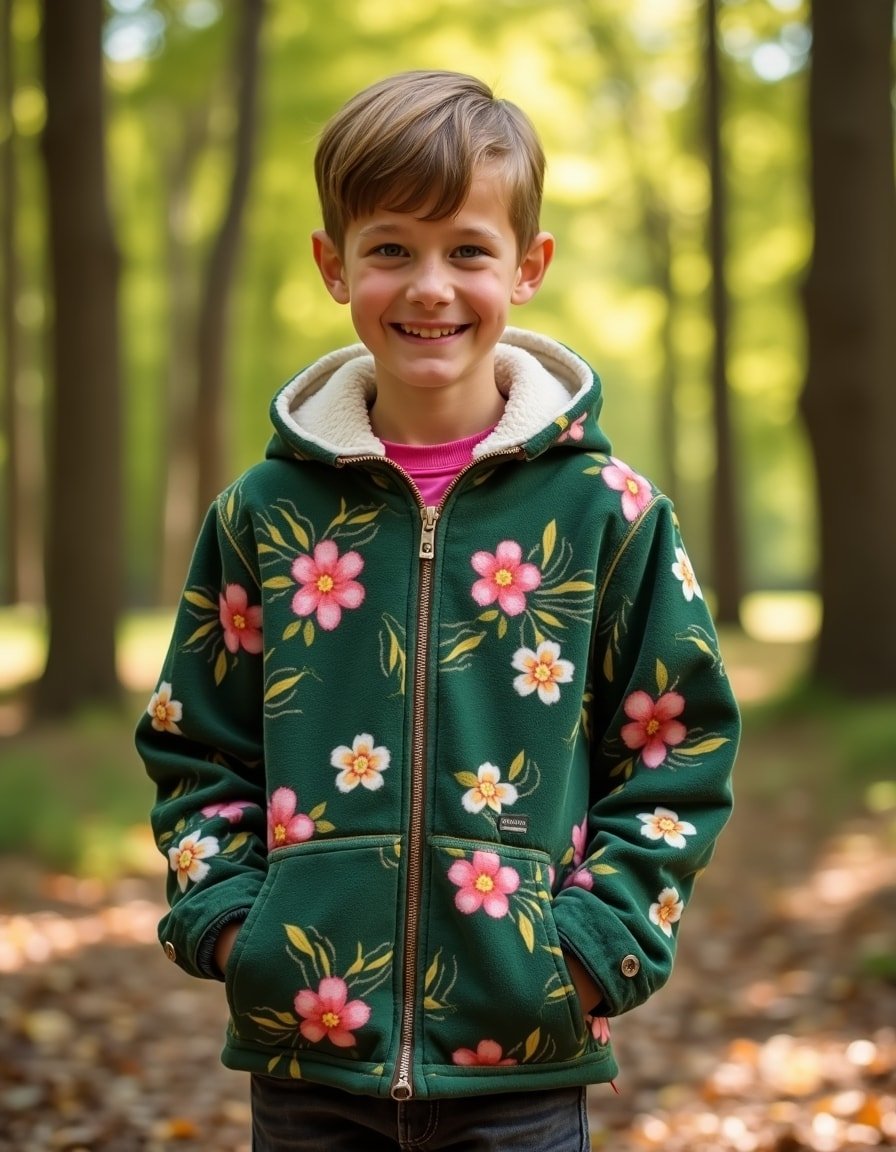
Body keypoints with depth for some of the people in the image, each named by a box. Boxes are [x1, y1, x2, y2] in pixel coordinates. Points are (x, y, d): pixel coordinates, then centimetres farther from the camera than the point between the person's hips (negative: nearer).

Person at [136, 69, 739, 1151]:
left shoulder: (606, 510, -2)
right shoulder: (264, 513, 2)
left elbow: (678, 750, 2)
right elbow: (194, 749, 10)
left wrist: (596, 942, -7)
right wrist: (227, 921, -3)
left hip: (524, 1057, -1)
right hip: (309, 1039, 1)